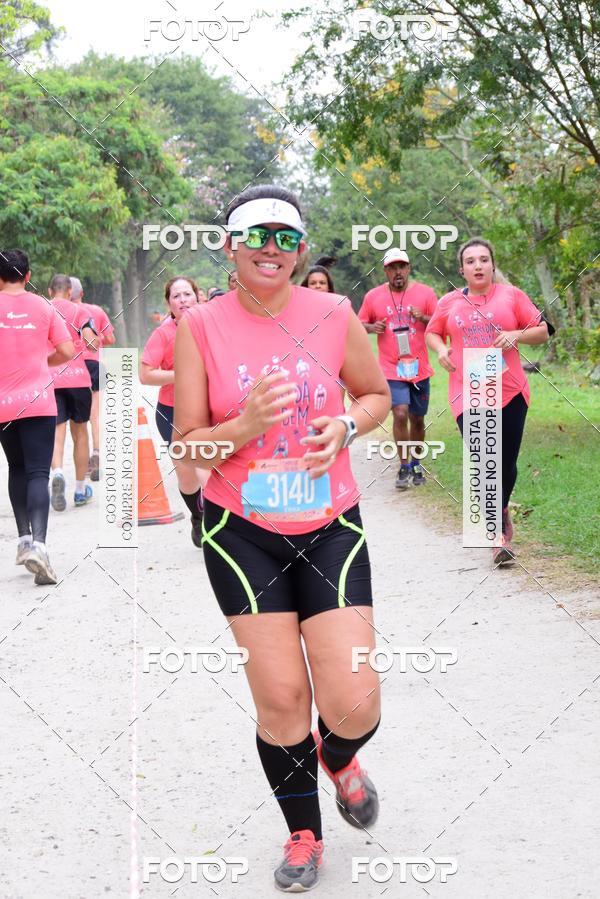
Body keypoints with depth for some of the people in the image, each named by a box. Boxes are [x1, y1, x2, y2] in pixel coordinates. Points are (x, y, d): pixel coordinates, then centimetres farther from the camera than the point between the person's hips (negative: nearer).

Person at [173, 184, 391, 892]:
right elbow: (188, 449, -5)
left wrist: (345, 425, -8)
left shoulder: (334, 315, -2)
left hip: (330, 527, 1)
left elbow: (377, 394, 14)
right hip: (242, 533, -1)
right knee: (280, 696, -1)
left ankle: (339, 757, 32)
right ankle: (304, 835, 27)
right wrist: (247, 425, -24)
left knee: (354, 702, -8)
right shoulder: (200, 327, -6)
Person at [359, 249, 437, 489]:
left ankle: (416, 464, 31)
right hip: (391, 368, -2)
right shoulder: (373, 297, 1)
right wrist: (372, 327, -11)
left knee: (417, 418, 12)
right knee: (400, 413, -17)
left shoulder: (425, 292, 1)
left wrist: (424, 318, -17)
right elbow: (361, 324, 12)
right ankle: (404, 466, -5)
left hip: (419, 368, 2)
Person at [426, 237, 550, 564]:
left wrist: (518, 335, -14)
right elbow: (432, 333, 20)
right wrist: (441, 350, -1)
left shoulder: (511, 295, 3)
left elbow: (542, 331, 5)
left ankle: (500, 511, 36)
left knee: (507, 463, 6)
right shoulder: (449, 302, 6)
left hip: (510, 393, 0)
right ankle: (500, 532, 4)